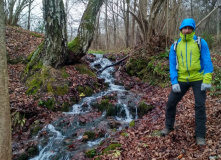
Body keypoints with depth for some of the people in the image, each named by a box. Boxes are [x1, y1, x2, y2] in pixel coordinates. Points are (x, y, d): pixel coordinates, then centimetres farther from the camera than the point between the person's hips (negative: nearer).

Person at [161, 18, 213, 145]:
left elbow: (207, 61, -6)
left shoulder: (201, 43, -2)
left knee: (200, 106, -2)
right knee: (171, 103, 6)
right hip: (181, 80, 3)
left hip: (198, 79, -3)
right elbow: (172, 65, 4)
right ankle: (169, 127, 29)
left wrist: (207, 80, -15)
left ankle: (200, 135, 10)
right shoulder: (175, 46, 5)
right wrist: (174, 82, -6)